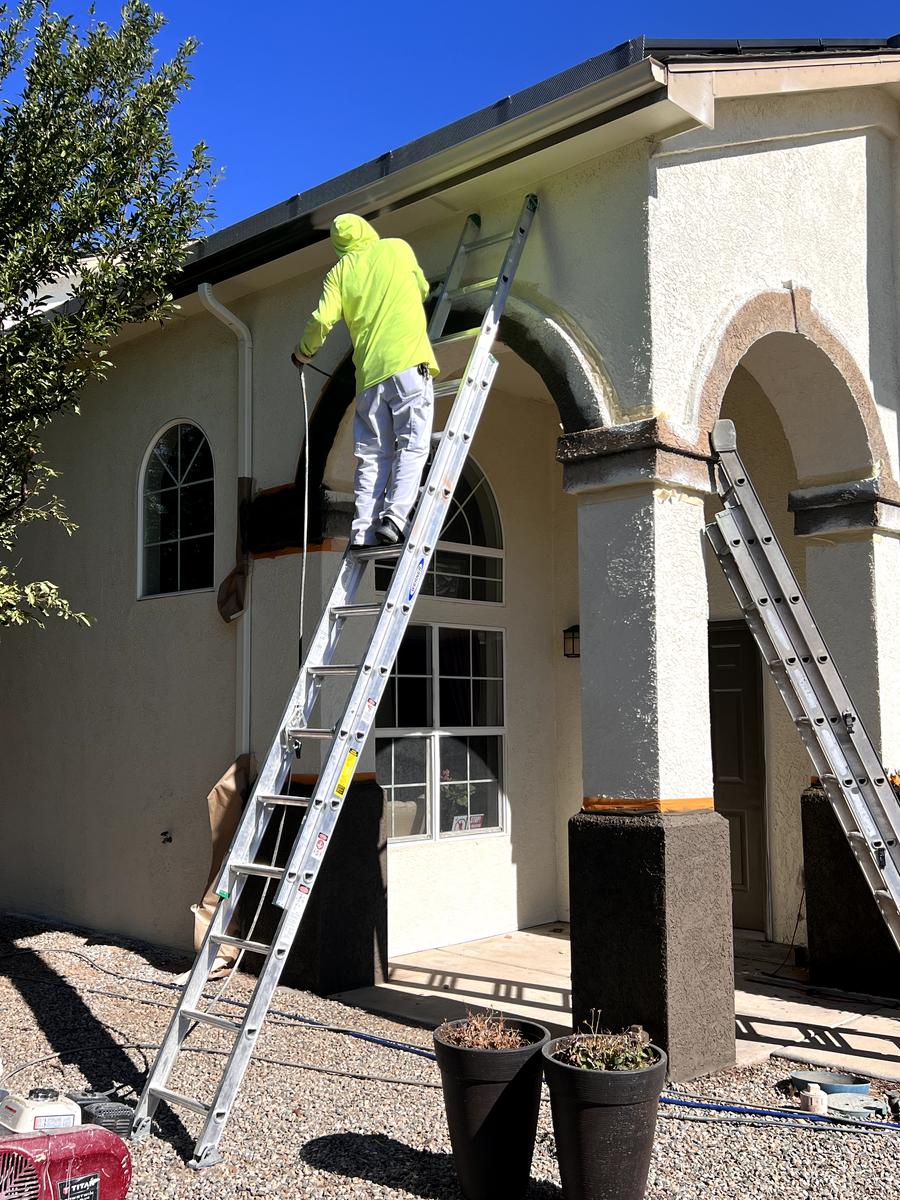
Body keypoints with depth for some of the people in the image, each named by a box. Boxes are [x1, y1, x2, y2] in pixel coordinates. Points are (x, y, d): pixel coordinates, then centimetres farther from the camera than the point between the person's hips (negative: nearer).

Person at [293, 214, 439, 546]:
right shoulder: (398, 248, 12)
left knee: (373, 455, 5)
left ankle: (363, 531, -2)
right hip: (409, 361, -2)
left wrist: (302, 352, 18)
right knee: (412, 446, -5)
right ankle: (393, 519, -18)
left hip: (370, 371, 2)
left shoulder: (339, 272, 12)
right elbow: (422, 289, 27)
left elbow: (322, 320, 1)